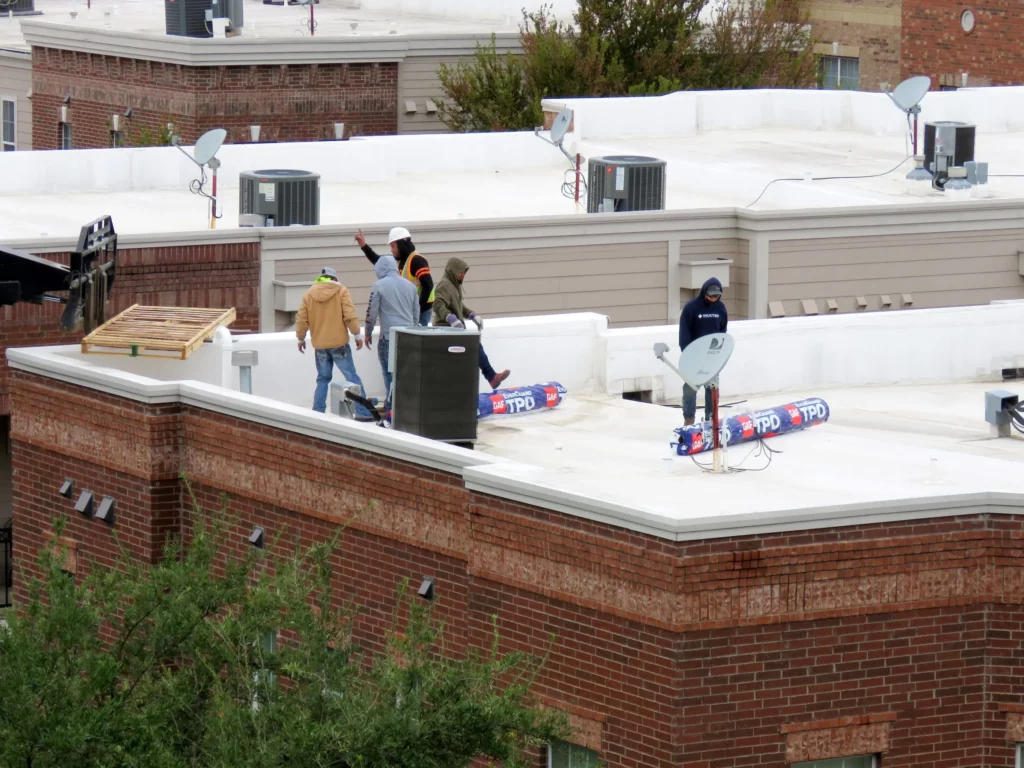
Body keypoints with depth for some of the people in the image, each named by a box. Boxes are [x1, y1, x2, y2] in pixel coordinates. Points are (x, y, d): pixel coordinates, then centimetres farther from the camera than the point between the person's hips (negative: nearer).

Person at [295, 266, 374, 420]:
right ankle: (362, 412, -6)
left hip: (320, 344, 3)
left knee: (323, 379, 16)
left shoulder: (309, 294, 6)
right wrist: (357, 335, -3)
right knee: (352, 378, -1)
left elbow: (302, 319, 5)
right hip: (339, 343, -3)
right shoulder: (341, 291, -3)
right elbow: (350, 316, -11)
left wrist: (301, 338, 18)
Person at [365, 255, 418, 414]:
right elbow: (416, 313, 18)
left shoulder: (379, 285, -6)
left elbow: (372, 312, -3)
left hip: (389, 337, -5)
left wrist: (368, 333, 11)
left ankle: (392, 409, -6)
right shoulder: (410, 285, 11)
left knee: (391, 374, -3)